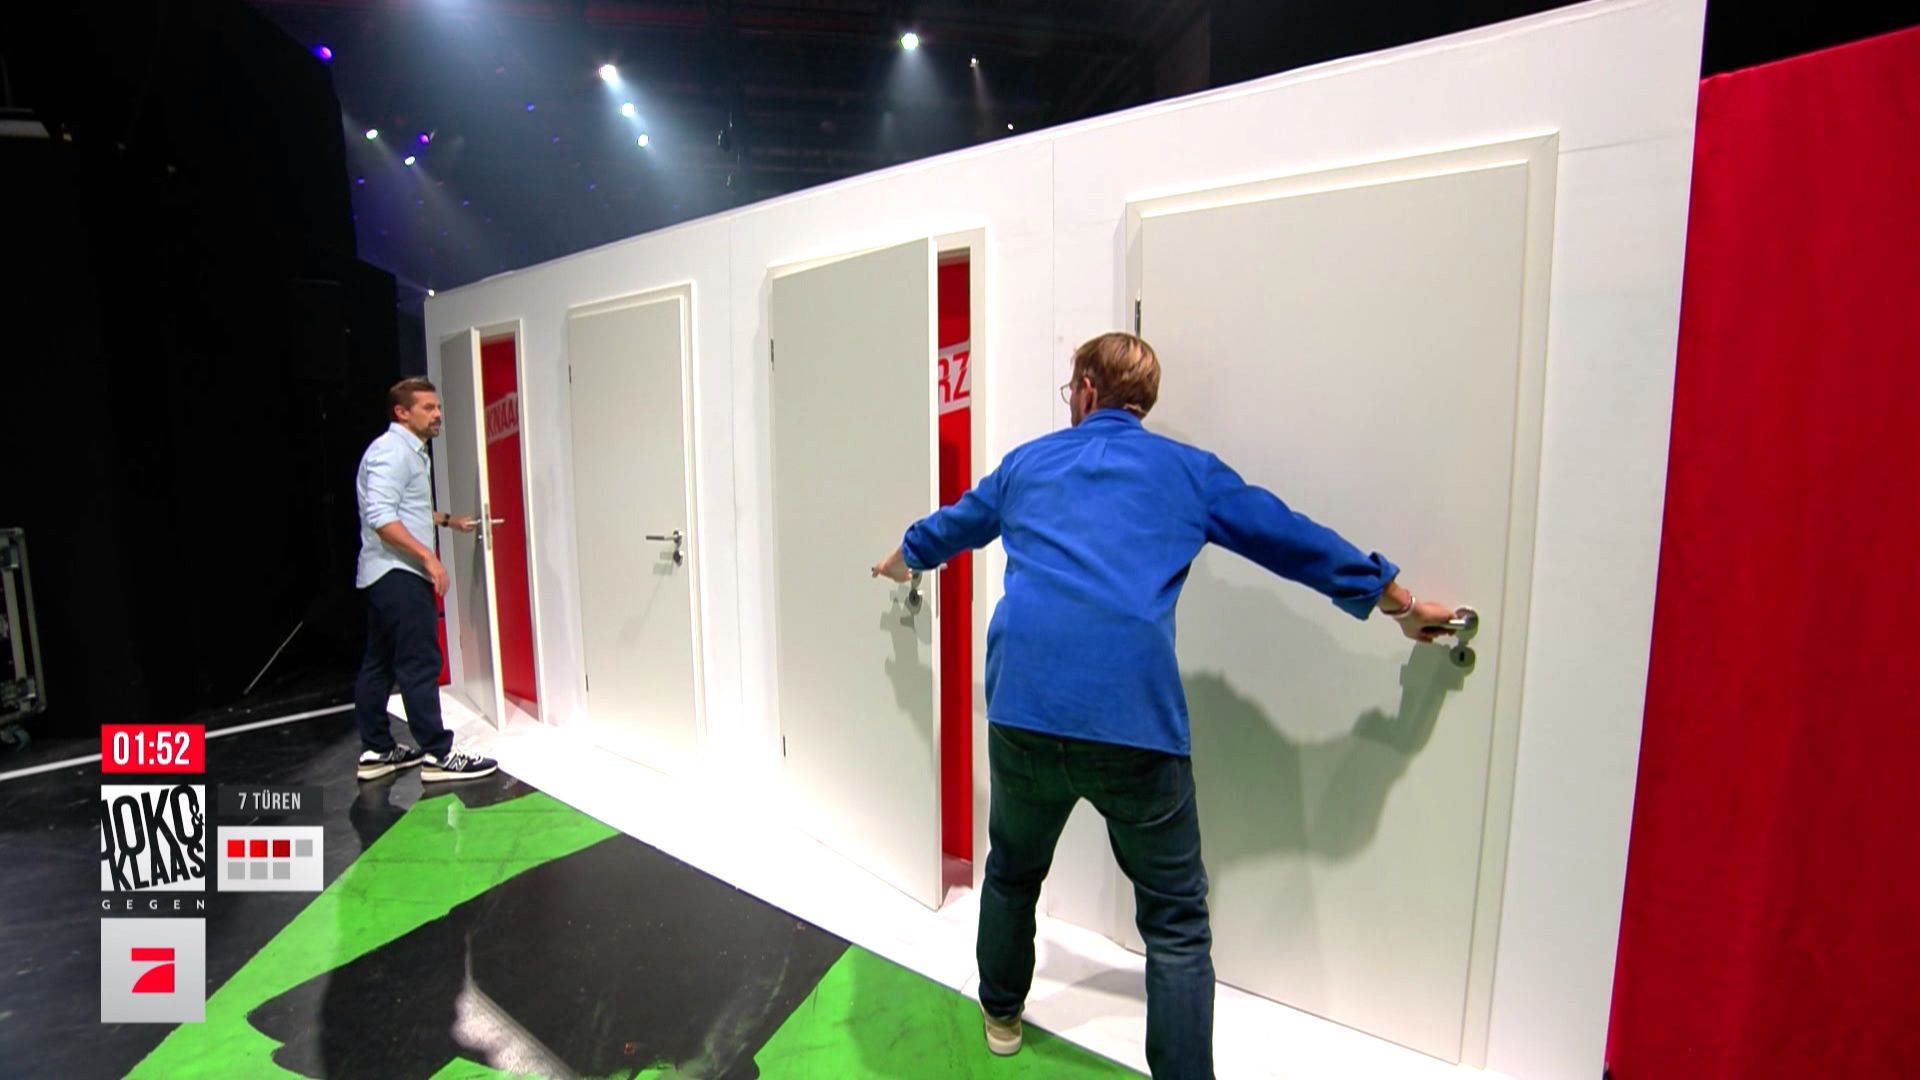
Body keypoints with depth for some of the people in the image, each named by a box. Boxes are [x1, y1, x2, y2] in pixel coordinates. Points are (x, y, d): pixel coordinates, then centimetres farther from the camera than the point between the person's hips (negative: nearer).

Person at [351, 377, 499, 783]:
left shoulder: (410, 451, 19)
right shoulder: (392, 450, -14)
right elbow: (381, 518, -24)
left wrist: (449, 520, 39)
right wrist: (428, 556, -26)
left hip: (387, 574, 11)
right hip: (398, 574, -11)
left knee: (380, 663, 14)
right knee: (420, 664, -9)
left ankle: (376, 751, 22)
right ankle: (438, 755, -5)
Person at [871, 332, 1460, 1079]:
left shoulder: (1027, 463, 19)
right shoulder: (1189, 471, 13)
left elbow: (945, 528, 35)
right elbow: (1303, 545, 18)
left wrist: (899, 562, 57)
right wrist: (1407, 608, 32)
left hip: (1023, 710, 3)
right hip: (1135, 722, -2)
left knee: (1013, 872, 27)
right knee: (1176, 921, 13)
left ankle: (1001, 1015, 48)